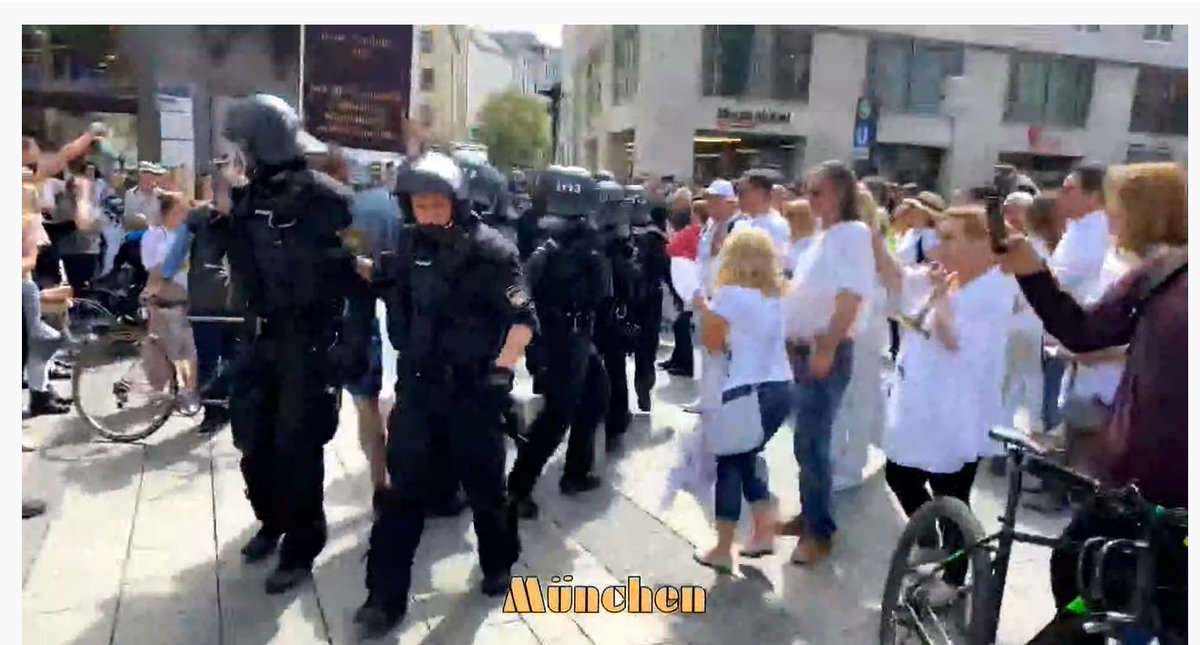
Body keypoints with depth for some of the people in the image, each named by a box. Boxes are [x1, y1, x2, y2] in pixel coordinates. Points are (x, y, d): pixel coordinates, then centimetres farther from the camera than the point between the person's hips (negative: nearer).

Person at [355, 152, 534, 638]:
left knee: (484, 483, 13)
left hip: (472, 387, -3)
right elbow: (386, 286, 21)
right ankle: (386, 596, 14)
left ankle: (498, 563, 38)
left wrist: (500, 370, -17)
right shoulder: (409, 245, 3)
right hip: (418, 384, 4)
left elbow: (524, 319, -12)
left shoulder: (489, 250, -12)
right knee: (405, 489, 4)